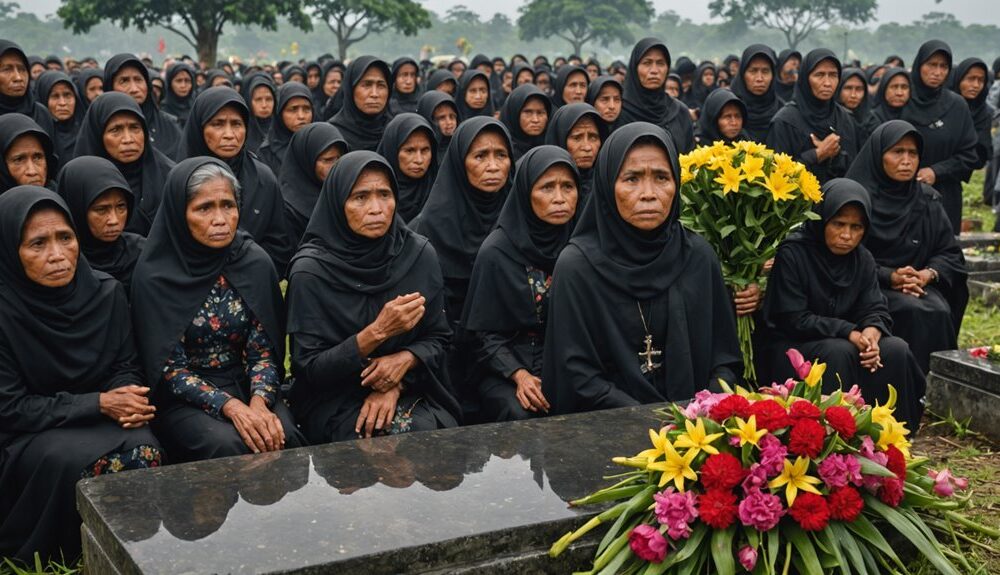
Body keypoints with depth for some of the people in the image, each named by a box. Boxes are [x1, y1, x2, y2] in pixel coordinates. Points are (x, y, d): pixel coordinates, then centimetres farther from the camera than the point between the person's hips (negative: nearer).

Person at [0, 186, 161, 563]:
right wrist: (99, 403, -20)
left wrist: (125, 400, -18)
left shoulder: (106, 292, -3)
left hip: (105, 419, 3)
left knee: (144, 452, -28)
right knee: (73, 461, -34)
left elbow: (126, 366, 6)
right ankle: (64, 555, -7)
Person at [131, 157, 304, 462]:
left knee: (284, 438, -27)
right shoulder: (154, 275, -10)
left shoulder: (256, 262, -2)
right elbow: (170, 368, -10)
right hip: (183, 400, -2)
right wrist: (230, 407, -24)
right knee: (227, 445, -32)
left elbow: (263, 350, -1)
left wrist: (259, 402, -21)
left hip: (245, 385, 3)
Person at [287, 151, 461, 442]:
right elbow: (309, 369, -11)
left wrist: (403, 361, -17)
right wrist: (377, 331, -22)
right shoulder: (310, 271, -12)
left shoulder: (419, 254, -2)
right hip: (334, 400, -3)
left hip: (410, 389, 3)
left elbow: (437, 338, 5)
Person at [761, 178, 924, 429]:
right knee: (839, 351, -33)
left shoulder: (863, 260, 5)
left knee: (896, 349, -18)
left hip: (848, 341, 6)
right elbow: (794, 320, -18)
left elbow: (875, 310, 0)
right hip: (792, 346, -6)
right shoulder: (792, 254, -15)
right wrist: (849, 332, -24)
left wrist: (872, 333, -25)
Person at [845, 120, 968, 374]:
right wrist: (890, 276, -18)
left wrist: (928, 274, -10)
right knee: (914, 312, -30)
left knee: (939, 312, -25)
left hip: (921, 285, 4)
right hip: (870, 287, -4)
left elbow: (950, 253, 11)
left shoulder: (927, 199, 12)